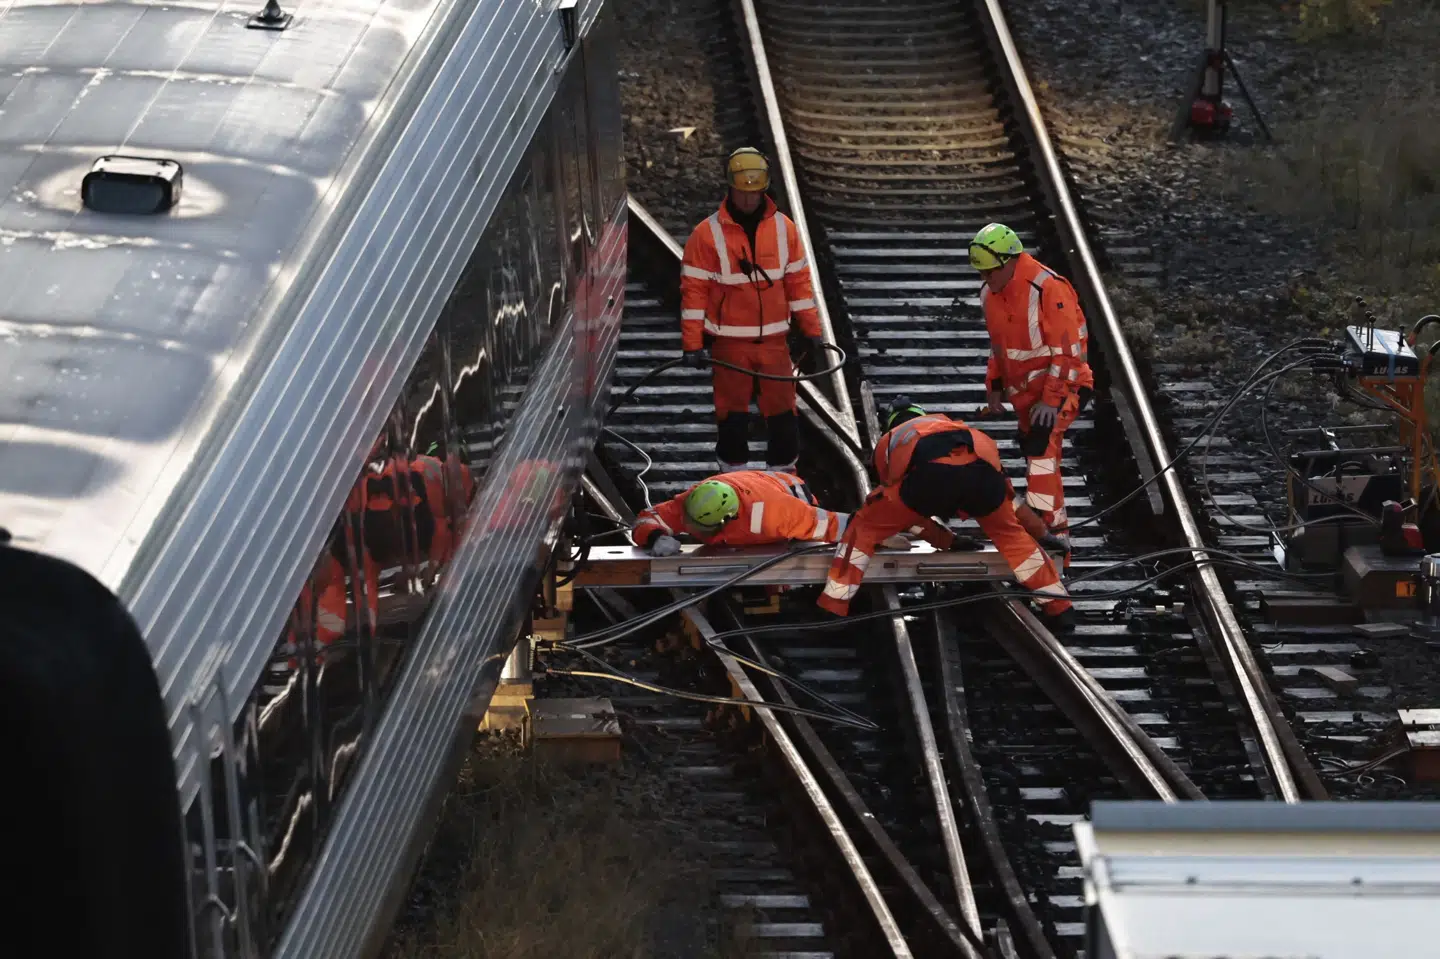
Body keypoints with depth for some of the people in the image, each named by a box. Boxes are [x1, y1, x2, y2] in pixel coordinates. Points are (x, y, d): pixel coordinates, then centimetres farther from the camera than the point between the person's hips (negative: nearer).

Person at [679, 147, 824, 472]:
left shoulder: (784, 228, 3)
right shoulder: (707, 234, -7)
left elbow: (798, 282, 9)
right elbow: (693, 290, -6)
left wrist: (811, 331, 7)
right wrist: (692, 344, -10)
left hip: (774, 339, 2)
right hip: (729, 341, -2)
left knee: (782, 409, 3)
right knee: (732, 413, 4)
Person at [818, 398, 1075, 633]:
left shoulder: (888, 442, 41)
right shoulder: (951, 425, 47)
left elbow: (904, 512, 41)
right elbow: (1003, 486, 51)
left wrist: (947, 540, 51)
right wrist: (1040, 532, 60)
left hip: (928, 472, -3)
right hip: (980, 467, 3)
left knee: (864, 528, 18)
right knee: (1011, 533, 31)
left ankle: (831, 611, 10)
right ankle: (1059, 610, 30)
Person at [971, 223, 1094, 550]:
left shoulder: (1048, 288, -22)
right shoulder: (991, 294, 4)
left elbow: (1068, 351, -22)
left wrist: (1051, 400, -23)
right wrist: (994, 385, 10)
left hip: (1062, 386, -9)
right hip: (1025, 391, 9)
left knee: (1041, 443, -25)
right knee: (1035, 451, 11)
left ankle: (1048, 526, -27)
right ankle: (1056, 525, 21)